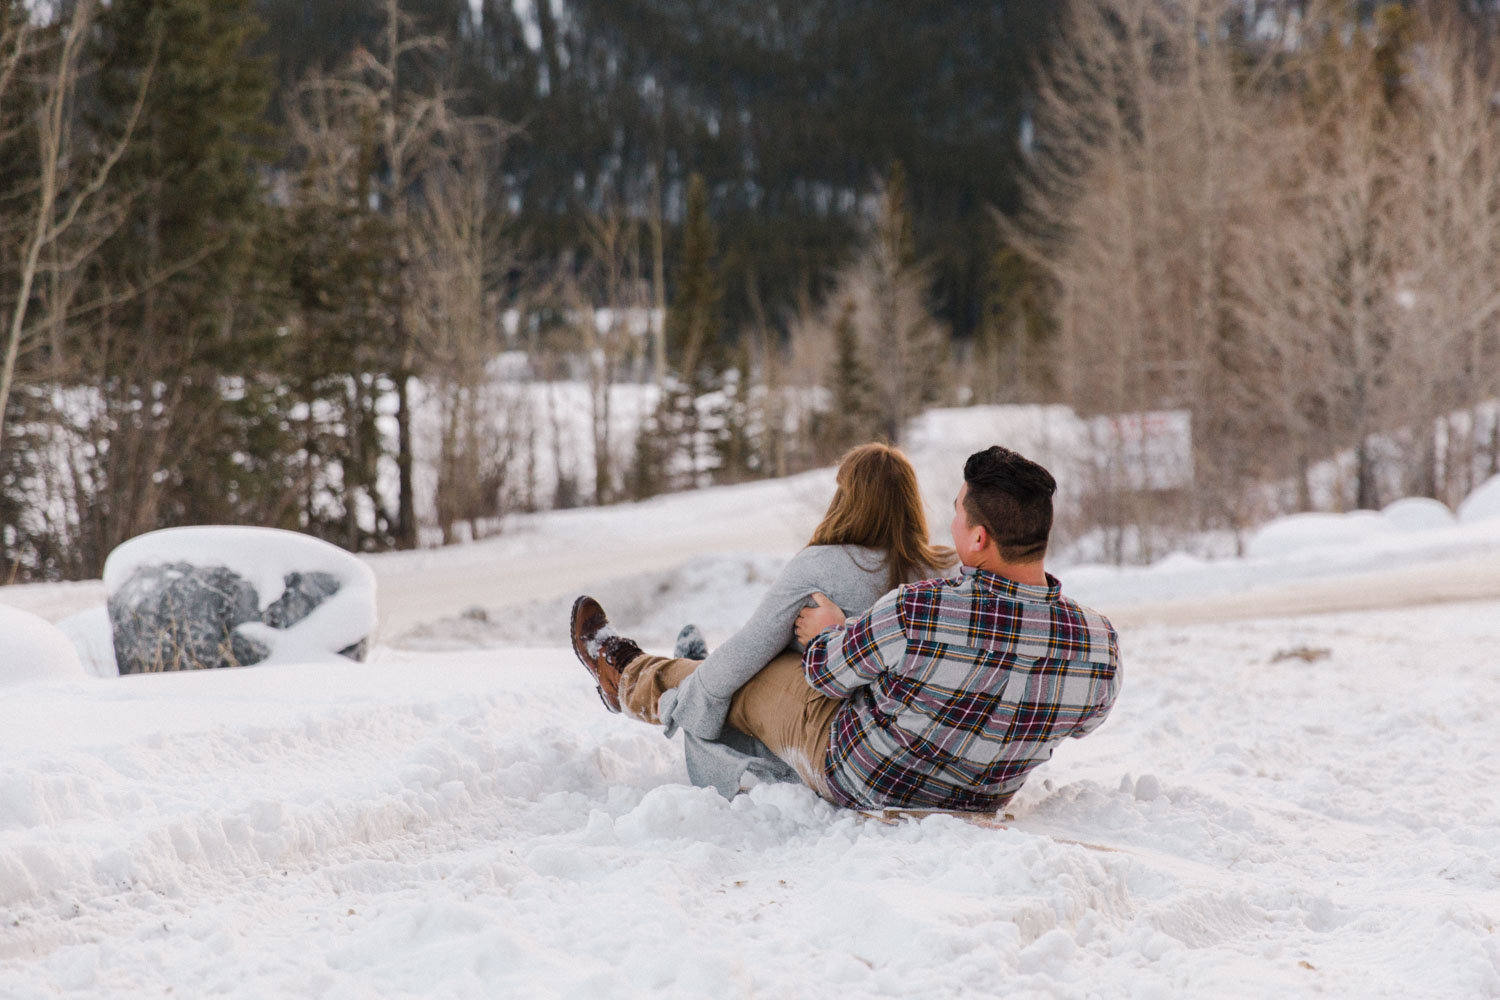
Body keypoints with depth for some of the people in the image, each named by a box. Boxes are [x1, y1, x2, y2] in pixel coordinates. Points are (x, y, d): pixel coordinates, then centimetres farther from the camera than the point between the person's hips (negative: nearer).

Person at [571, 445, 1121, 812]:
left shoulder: (916, 612, -38)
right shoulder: (1101, 644, -26)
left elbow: (827, 671, -18)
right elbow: (1084, 718, -2)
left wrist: (832, 633, 7)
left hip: (859, 780, -5)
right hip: (984, 797, 5)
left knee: (750, 674, 22)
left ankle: (632, 676, 52)